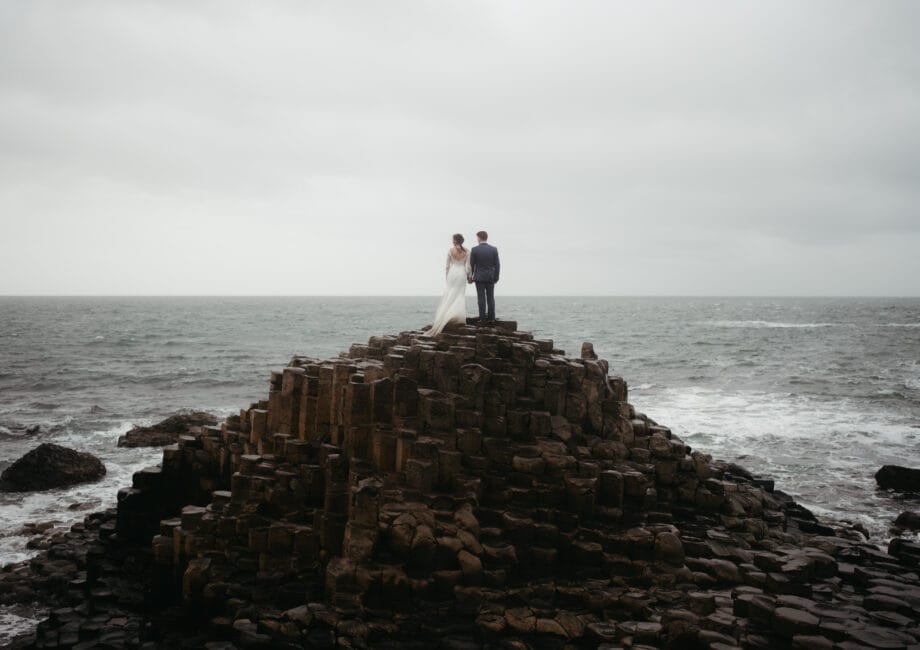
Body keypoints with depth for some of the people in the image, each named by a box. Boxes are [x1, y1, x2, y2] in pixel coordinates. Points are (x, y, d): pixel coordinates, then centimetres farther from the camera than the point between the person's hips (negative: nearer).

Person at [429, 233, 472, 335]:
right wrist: (468, 277, 9)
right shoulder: (467, 251, -2)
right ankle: (459, 315, -1)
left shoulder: (450, 250, -4)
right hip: (462, 274, 1)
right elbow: (468, 267, -3)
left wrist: (447, 276, 11)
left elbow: (447, 265, 0)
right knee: (460, 295, 7)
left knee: (449, 295, 5)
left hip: (452, 273, -1)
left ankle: (446, 317, -2)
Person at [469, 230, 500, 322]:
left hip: (479, 277, -2)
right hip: (490, 277, 2)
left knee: (481, 298, 0)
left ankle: (483, 318, -3)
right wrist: (496, 277, 7)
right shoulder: (494, 249, -2)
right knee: (490, 298, 6)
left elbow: (471, 265, -4)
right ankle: (491, 317, 4)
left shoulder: (474, 249, -7)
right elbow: (497, 265, -1)